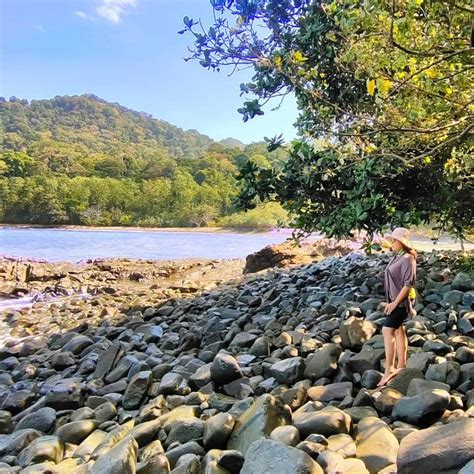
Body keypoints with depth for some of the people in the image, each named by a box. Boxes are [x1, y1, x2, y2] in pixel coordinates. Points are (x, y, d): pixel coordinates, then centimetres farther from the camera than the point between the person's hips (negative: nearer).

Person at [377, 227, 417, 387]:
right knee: (398, 331, 15)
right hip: (394, 300, 9)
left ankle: (389, 369, -6)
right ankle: (401, 365, 25)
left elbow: (408, 284, -21)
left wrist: (395, 303, -20)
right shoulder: (397, 257, 9)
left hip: (401, 301, -9)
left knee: (387, 331, -11)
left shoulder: (407, 259, -17)